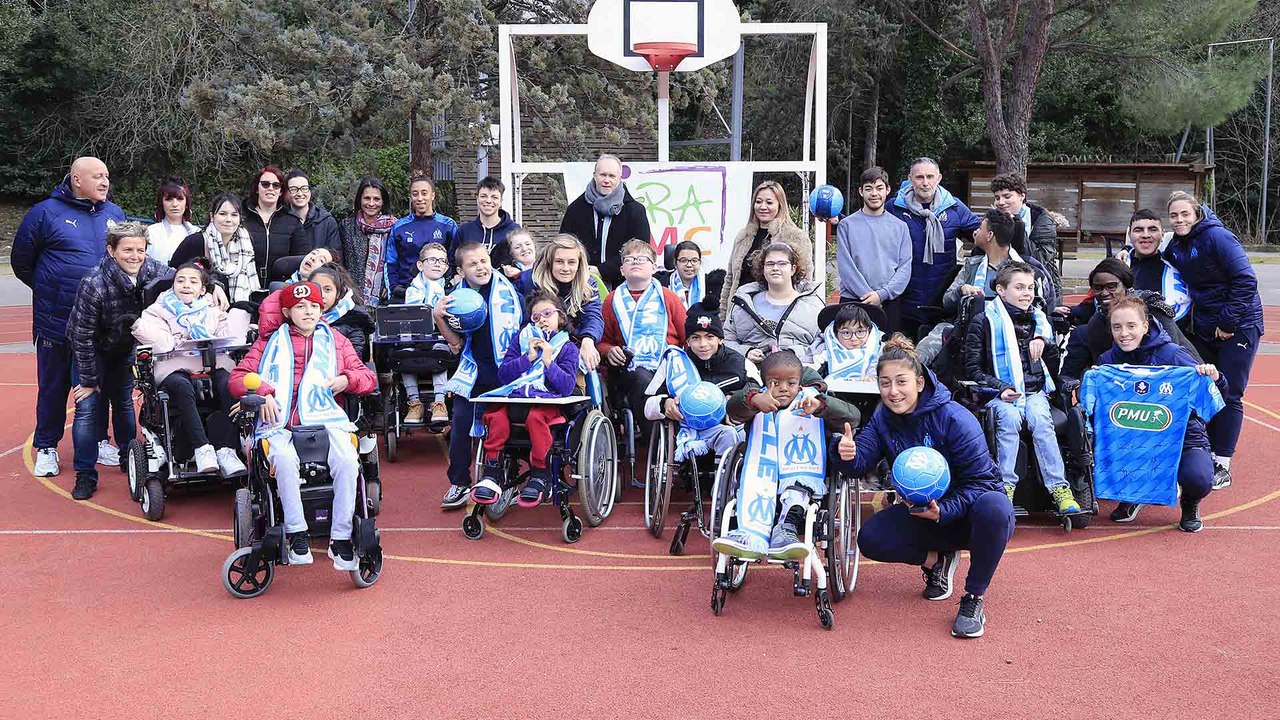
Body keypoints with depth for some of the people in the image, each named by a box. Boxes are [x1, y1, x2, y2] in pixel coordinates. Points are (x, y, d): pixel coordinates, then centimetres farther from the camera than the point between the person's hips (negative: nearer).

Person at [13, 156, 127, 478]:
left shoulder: (114, 214, 7)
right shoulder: (46, 213, -5)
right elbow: (21, 260, 3)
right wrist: (48, 289, 7)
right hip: (57, 320, -3)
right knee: (54, 385, 6)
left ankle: (97, 440, 27)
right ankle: (46, 447, 18)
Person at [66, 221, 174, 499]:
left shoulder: (152, 271, -23)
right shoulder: (94, 285, -35)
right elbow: (82, 336, -27)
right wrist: (88, 380, -20)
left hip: (124, 346, 4)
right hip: (91, 349, -4)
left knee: (124, 401, 14)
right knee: (88, 406, -11)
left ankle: (129, 457, 32)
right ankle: (85, 475, -3)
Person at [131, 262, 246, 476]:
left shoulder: (213, 312, 28)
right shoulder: (159, 311, 21)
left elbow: (227, 339, 13)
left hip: (212, 363, 2)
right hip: (175, 366, -2)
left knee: (228, 385, -32)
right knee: (182, 386, -38)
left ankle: (226, 450, -36)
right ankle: (202, 448, -41)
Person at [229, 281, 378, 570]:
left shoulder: (336, 340, 25)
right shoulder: (270, 341, 22)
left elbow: (368, 377, 20)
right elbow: (238, 376, 13)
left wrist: (347, 379, -2)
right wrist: (263, 393, -7)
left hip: (325, 418, 1)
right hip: (280, 423, -1)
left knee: (347, 462, -31)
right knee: (284, 459, -36)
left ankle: (341, 539, -22)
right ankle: (296, 535, -25)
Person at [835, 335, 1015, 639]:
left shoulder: (955, 419, -24)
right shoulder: (883, 418, -6)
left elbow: (980, 480, -23)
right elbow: (861, 463, -14)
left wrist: (945, 511, -37)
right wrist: (848, 455, -38)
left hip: (969, 511, -5)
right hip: (923, 513, 5)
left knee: (993, 507, -40)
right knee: (870, 539, -18)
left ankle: (974, 598, -19)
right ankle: (936, 559, 10)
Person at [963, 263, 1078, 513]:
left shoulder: (1039, 320, 17)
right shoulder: (984, 321, 3)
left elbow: (1055, 366, 19)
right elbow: (973, 368, 1)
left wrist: (1044, 343, -1)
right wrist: (1000, 388, -13)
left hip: (1035, 391, 3)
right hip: (999, 393, -3)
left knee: (1040, 418, -29)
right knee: (1010, 417, -34)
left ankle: (1059, 487, -33)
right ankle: (1005, 485, -32)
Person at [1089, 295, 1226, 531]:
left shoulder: (1171, 354, -14)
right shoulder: (1109, 360, -4)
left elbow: (1216, 400, -12)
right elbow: (1092, 408, -7)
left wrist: (1214, 379, -32)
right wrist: (1093, 380, -24)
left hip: (1184, 436, -2)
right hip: (1133, 440, 2)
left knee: (1198, 479, -33)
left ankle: (1190, 504, 10)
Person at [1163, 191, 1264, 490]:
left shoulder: (1217, 237, -18)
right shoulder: (1175, 246, 3)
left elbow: (1246, 280, -21)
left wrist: (1228, 322, -21)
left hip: (1238, 326, -7)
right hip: (1204, 327, 7)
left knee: (1229, 395, -3)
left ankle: (1223, 465, 3)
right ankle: (1208, 455, 19)